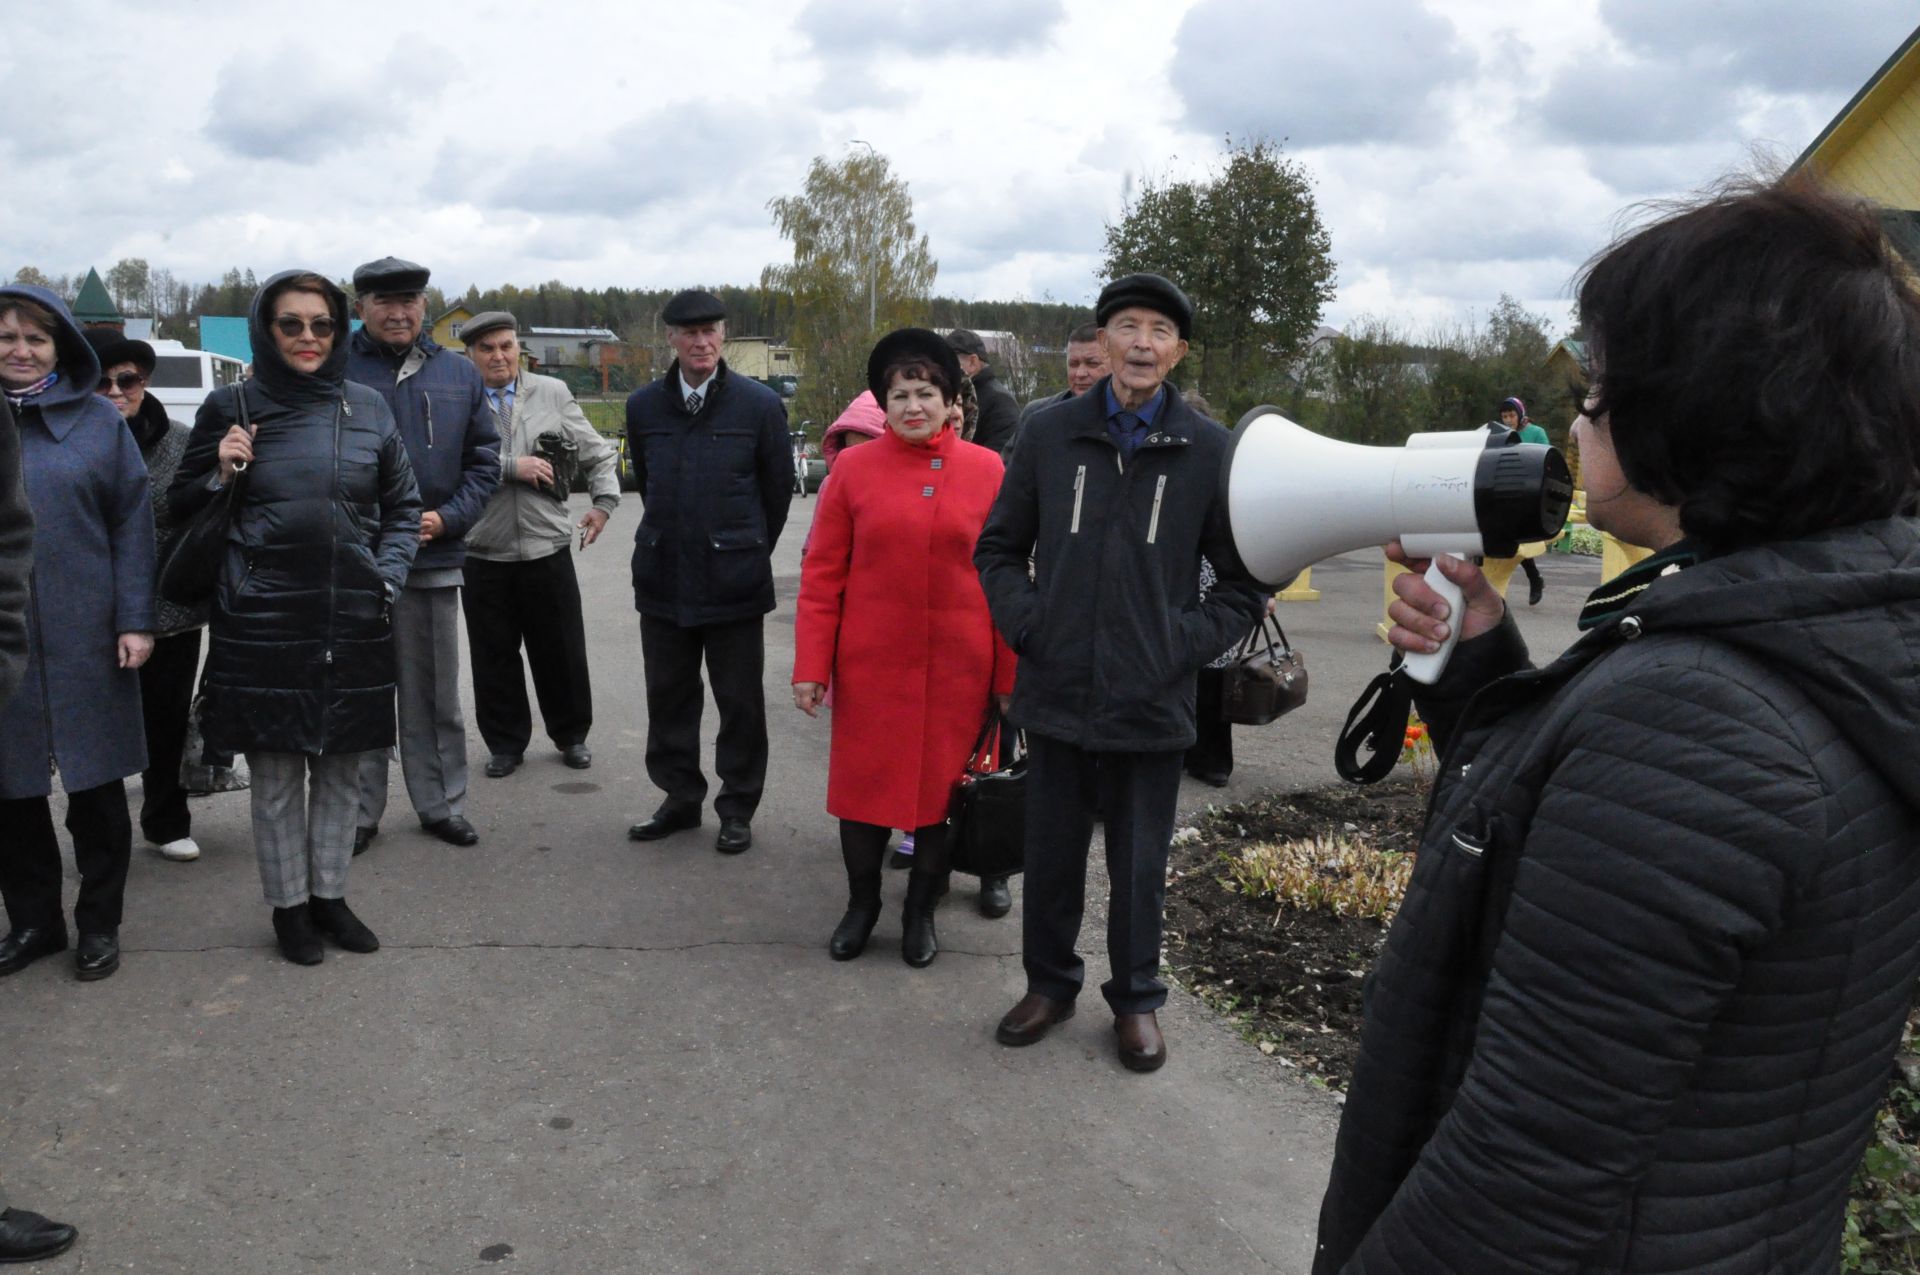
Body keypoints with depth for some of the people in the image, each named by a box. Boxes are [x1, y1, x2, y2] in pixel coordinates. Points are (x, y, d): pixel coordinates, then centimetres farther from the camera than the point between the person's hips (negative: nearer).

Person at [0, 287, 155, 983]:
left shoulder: (98, 420, 1)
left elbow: (133, 523, -1)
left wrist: (135, 620, -8)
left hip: (85, 641, -2)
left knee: (96, 787, 7)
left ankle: (99, 923, 21)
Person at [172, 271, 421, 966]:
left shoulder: (368, 408, 4)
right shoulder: (231, 409, 0)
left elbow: (403, 507, 12)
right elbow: (182, 506, 9)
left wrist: (385, 577, -1)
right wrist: (221, 474, -10)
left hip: (353, 622, 2)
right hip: (262, 622, -2)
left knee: (342, 768, 11)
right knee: (276, 775, 6)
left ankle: (329, 894, 27)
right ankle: (289, 905, 21)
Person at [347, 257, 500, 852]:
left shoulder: (459, 375, 7)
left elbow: (484, 459, 9)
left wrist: (448, 518, -6)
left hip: (434, 558, 3)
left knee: (435, 695, 12)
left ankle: (441, 803, 24)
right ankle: (360, 811, 19)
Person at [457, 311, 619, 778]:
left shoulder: (553, 393, 7)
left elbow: (597, 453, 14)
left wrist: (604, 502, 5)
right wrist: (512, 467, -18)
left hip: (547, 547, 1)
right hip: (483, 552, -1)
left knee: (562, 651, 9)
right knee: (493, 656, 8)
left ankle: (571, 735, 27)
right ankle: (505, 743, 23)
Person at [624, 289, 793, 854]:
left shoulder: (760, 405, -5)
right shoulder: (643, 406, 4)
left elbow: (778, 490, 4)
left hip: (734, 580, -3)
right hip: (663, 578, 3)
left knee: (739, 701, 5)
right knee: (669, 696, 12)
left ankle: (737, 808, 19)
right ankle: (680, 798, 27)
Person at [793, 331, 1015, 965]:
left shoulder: (988, 471, -1)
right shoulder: (854, 470, -2)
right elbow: (822, 575, 0)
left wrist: (1011, 676, 0)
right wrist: (811, 666, -4)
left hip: (957, 670, 0)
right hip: (869, 668, 0)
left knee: (943, 787, 10)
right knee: (862, 784, 9)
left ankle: (921, 912, 30)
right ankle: (861, 904, 32)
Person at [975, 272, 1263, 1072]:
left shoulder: (1209, 451, -3)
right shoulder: (1050, 433, 1)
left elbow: (1244, 581, 4)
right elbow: (998, 548, 10)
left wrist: (1190, 641, -8)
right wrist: (1025, 623, -3)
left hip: (1152, 704, -1)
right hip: (1056, 694, 1)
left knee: (1139, 864, 13)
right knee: (1051, 855, 15)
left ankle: (1136, 999, 33)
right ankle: (1049, 983, 36)